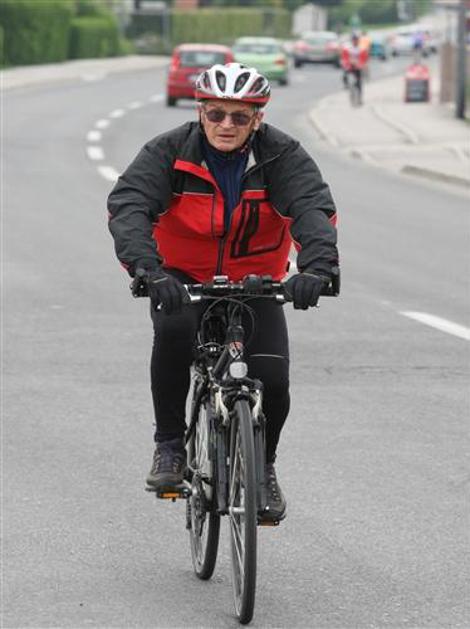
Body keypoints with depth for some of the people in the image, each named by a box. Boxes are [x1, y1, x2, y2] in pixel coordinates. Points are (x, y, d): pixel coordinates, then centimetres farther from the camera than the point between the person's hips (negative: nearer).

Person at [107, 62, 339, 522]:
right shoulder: (169, 152, -16)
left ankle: (263, 464, 17)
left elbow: (314, 208, -28)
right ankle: (169, 445, -15)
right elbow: (127, 206, -28)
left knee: (272, 380, -15)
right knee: (174, 330, -33)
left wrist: (317, 266, -50)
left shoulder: (283, 157, -14)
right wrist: (148, 269, -48)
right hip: (182, 279, -1)